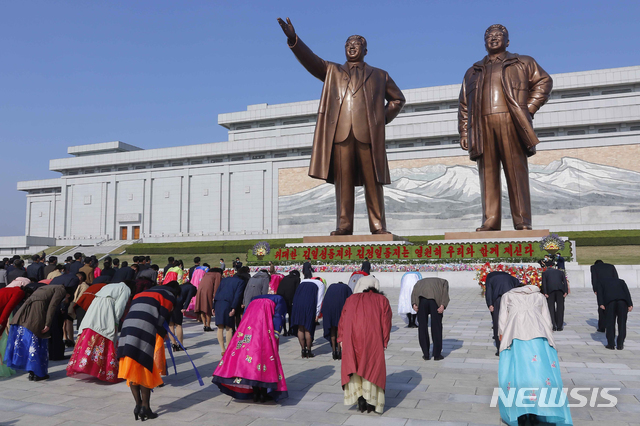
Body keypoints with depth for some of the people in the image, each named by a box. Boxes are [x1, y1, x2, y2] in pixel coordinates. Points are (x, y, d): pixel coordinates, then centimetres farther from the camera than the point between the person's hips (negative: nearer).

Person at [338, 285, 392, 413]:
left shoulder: (351, 299, 27)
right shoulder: (382, 299, 23)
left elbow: (342, 319, 15)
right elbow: (386, 321, 9)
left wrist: (341, 339, 9)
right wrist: (384, 342, 6)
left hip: (351, 335, 1)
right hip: (372, 337, -1)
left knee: (352, 365, 13)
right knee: (373, 366, 9)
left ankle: (359, 396, 4)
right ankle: (370, 401, 7)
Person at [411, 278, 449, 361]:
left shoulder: (420, 282, 39)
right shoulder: (443, 282, 34)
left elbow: (414, 292, 15)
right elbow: (445, 292, 8)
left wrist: (414, 304, 2)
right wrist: (443, 305, -4)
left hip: (422, 299, 1)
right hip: (436, 301, -1)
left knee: (422, 327, 15)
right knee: (436, 327, 13)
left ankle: (426, 354, 19)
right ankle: (437, 354, 19)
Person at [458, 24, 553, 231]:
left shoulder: (523, 63, 20)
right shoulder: (473, 72, 26)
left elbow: (544, 81, 13)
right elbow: (463, 105, 20)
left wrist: (528, 109, 0)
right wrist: (464, 132, 9)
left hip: (511, 123, -2)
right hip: (482, 126, 2)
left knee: (517, 173, -6)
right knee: (488, 175, -3)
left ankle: (522, 223, -6)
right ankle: (490, 222, -4)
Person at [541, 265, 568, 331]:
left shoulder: (545, 272, 19)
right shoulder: (561, 272, 24)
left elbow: (544, 283, 3)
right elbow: (565, 282, 8)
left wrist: (545, 293, -5)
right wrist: (566, 292, -1)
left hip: (550, 290, -1)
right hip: (560, 290, 1)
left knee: (551, 308, 6)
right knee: (560, 308, 9)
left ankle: (553, 326, 0)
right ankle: (559, 326, 8)